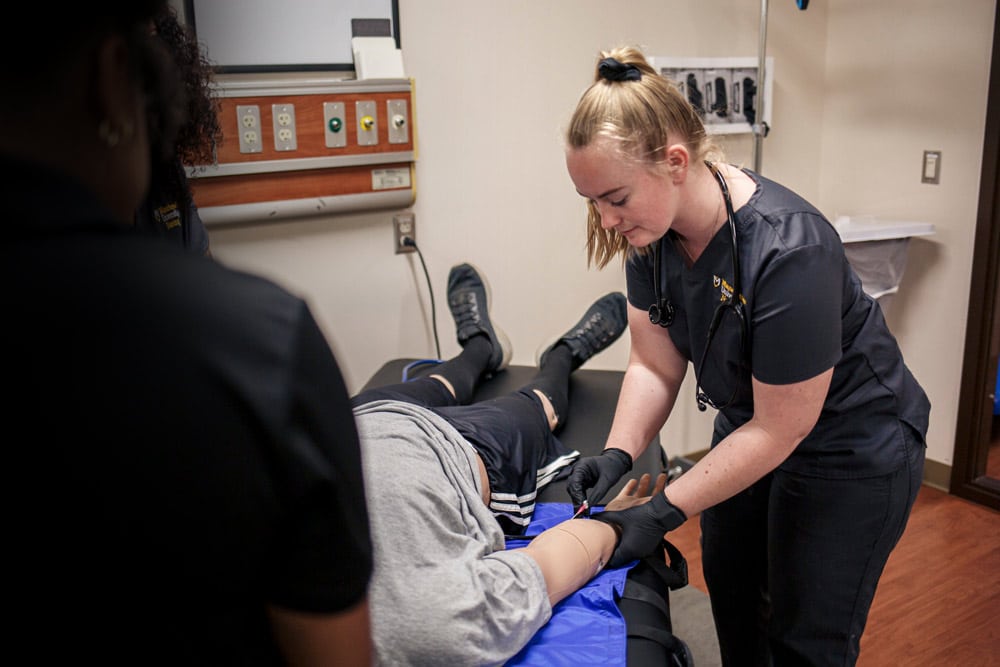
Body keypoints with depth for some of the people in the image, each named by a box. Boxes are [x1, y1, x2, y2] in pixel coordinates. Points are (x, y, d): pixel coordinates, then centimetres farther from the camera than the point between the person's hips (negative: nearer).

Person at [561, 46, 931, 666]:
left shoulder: (789, 251, -37)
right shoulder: (652, 229, -15)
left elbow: (782, 429, -28)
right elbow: (655, 364, -7)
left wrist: (664, 512, -26)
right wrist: (617, 454, -23)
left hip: (852, 451, -6)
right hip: (751, 424, 7)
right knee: (731, 596, 22)